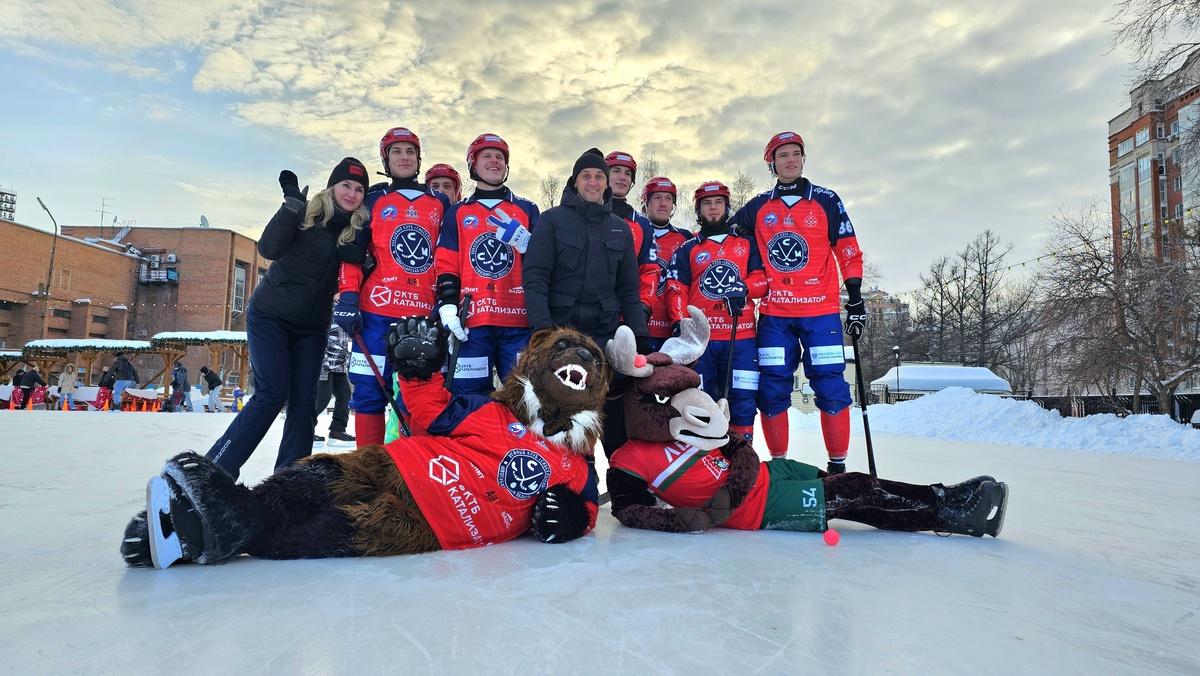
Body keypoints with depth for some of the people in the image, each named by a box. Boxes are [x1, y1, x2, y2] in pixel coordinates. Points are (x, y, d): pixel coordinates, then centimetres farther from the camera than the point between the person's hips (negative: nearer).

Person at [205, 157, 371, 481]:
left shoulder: (359, 230, 1)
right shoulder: (307, 214, -10)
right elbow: (268, 249, -22)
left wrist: (358, 258, -21)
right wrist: (291, 205, -30)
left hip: (311, 327, 4)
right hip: (270, 316, -4)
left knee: (303, 400, 0)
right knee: (272, 393, -12)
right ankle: (215, 468, 0)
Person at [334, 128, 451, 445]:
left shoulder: (440, 202, 17)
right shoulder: (373, 200, 12)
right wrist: (348, 296, -5)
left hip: (425, 315, 1)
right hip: (377, 312, -1)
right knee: (370, 391, -2)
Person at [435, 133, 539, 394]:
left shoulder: (527, 210, 17)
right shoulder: (457, 213, 16)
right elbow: (446, 265, 9)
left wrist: (524, 240, -8)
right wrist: (447, 305, -5)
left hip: (519, 321, 0)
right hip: (471, 322, 0)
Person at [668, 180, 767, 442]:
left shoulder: (747, 244, 18)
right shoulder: (687, 250, 15)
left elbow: (763, 278, 9)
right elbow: (676, 290, 5)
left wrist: (745, 288, -13)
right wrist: (680, 323, -10)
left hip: (741, 336, 1)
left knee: (742, 401, -3)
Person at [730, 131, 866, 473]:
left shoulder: (826, 200, 7)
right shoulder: (758, 207, 11)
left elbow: (848, 252, 6)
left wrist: (856, 301, 1)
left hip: (821, 311, -1)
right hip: (773, 314, 2)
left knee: (831, 388, -3)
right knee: (772, 390, 2)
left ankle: (837, 464, 9)